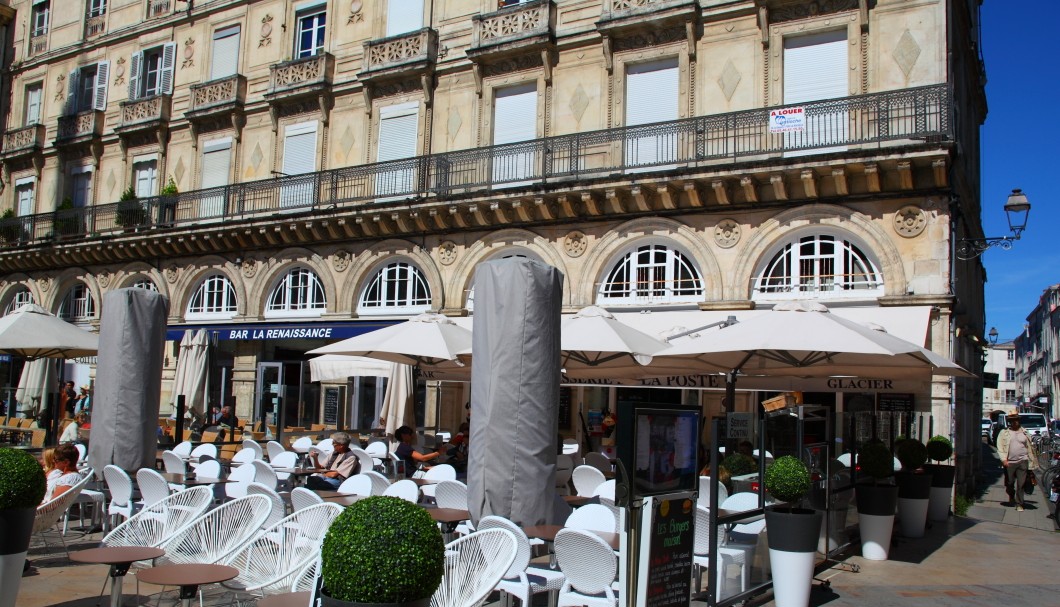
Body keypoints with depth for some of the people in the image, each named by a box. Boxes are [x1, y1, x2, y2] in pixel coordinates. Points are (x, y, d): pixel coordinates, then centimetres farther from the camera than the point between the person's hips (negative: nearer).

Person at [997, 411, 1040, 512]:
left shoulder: (1024, 433, 9)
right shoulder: (1004, 433, 3)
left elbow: (1030, 447, 13)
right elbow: (1000, 447, -2)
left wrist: (1032, 462, 10)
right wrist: (1004, 459, -13)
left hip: (1022, 462, 0)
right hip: (1009, 462, 0)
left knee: (1021, 484, -4)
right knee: (1009, 483, 10)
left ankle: (1019, 504, 3)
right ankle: (1011, 496, 39)